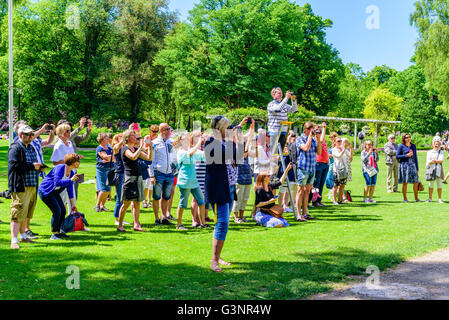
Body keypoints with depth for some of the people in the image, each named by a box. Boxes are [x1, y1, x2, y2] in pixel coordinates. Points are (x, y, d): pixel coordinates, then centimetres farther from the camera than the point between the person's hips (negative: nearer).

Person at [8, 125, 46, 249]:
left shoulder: (31, 148, 19)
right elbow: (14, 165, -19)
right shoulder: (15, 148, -8)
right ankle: (14, 240, -9)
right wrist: (32, 166, -19)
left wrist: (39, 168, 6)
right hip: (20, 186, -9)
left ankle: (23, 236, 29)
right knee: (18, 212, -10)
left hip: (32, 185, 9)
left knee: (26, 213, 16)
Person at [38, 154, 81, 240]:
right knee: (57, 211, -16)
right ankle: (53, 234, -6)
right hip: (45, 191, -9)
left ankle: (58, 232, 17)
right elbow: (57, 183, -35)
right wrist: (70, 180, -37)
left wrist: (73, 204, 7)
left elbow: (70, 190, 8)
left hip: (54, 192, 9)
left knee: (63, 211, 4)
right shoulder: (60, 168, -23)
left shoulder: (71, 173, 3)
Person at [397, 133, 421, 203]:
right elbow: (397, 156, -2)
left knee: (416, 182, 0)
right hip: (404, 165, -4)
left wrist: (417, 168, 14)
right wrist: (406, 155, -13)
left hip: (412, 165, 4)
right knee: (405, 182, -1)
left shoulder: (413, 146, 13)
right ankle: (405, 198, 8)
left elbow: (415, 157, 16)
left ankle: (416, 198, 10)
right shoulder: (401, 146, 0)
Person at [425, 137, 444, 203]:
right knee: (431, 184, 3)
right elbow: (428, 161, -3)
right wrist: (437, 161, -17)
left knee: (439, 184, 1)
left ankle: (439, 198, 7)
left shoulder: (441, 152, 9)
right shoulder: (429, 152, 12)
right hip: (431, 170, 1)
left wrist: (433, 161, -19)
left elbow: (441, 160, -7)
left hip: (438, 169, -1)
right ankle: (430, 198, 9)